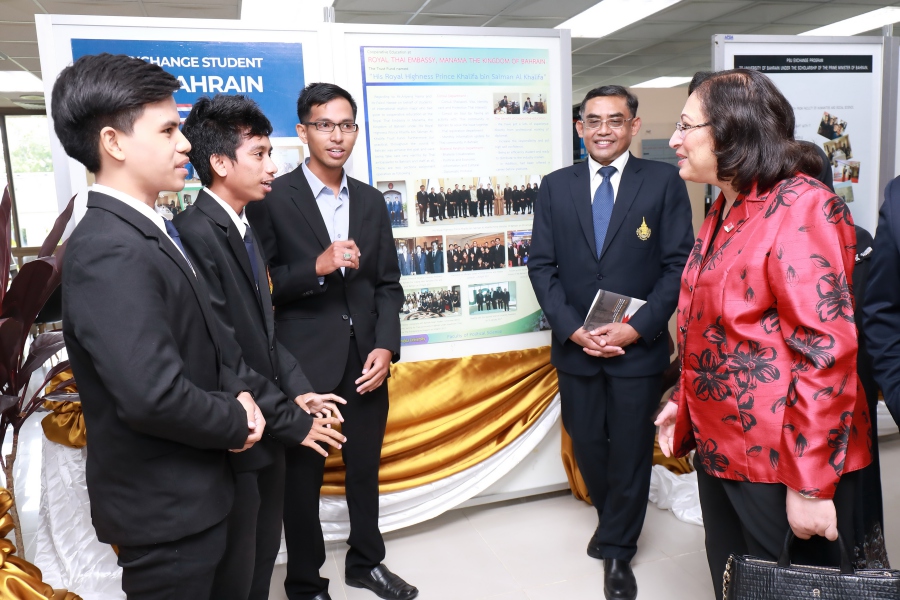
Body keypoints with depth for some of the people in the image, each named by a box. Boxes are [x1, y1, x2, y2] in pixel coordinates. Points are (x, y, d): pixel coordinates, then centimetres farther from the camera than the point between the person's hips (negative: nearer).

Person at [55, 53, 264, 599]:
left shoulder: (151, 231, 6)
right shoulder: (109, 253, -25)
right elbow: (153, 396, -33)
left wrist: (236, 393, -3)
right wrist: (237, 424, -15)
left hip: (190, 489, 9)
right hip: (165, 509, -9)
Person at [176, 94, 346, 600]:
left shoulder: (243, 229, 9)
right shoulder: (196, 233, -20)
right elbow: (224, 356, -23)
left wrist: (297, 389, 2)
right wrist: (291, 420, -14)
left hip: (265, 429, 9)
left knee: (264, 557, 22)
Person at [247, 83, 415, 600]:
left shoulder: (371, 200, 9)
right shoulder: (273, 198, -5)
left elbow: (389, 284, 9)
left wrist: (386, 347, -4)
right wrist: (317, 267, -21)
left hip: (366, 361, 4)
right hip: (304, 362, -4)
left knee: (365, 468, 17)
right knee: (304, 476, 10)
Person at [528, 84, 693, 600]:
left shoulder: (664, 181, -3)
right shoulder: (556, 186, 4)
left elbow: (679, 264, -6)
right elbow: (542, 266, 2)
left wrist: (636, 328, -15)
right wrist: (573, 328, -10)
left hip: (638, 347, -2)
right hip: (575, 346, 3)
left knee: (630, 450, 9)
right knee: (588, 445, 15)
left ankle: (618, 549, 31)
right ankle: (613, 521, 44)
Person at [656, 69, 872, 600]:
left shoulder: (801, 207, -16)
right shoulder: (724, 209, 12)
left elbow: (826, 351, -21)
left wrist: (811, 486, -21)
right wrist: (685, 401, 13)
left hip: (781, 461, -8)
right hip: (720, 447, 8)